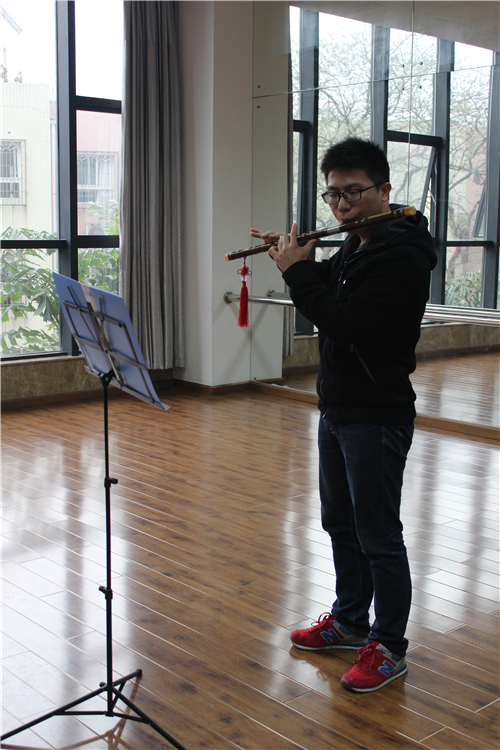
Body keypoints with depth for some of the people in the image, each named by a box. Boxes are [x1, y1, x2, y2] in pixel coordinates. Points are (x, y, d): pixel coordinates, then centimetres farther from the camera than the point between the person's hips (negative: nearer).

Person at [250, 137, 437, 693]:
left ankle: (389, 648, 16)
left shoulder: (402, 256, -20)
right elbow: (331, 291, 24)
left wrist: (298, 271, -18)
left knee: (378, 536, 1)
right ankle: (350, 621, 36)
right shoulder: (355, 247, 10)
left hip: (377, 418, -10)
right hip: (336, 410, 10)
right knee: (340, 523, 19)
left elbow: (344, 323, -27)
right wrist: (294, 259, 9)